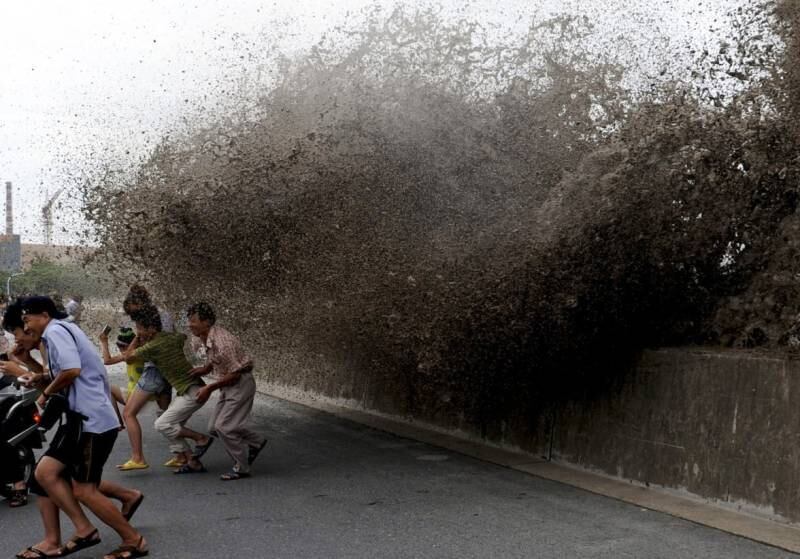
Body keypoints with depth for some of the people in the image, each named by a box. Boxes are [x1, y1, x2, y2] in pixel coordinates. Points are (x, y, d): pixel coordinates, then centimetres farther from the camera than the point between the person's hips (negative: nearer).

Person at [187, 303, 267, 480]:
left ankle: (241, 468, 4)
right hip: (228, 386, 10)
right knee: (214, 427, 10)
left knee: (223, 427, -11)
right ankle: (256, 442, 27)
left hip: (241, 384, -10)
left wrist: (209, 388, -19)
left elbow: (235, 373, -23)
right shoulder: (206, 338, 4)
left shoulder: (222, 342, -27)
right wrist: (203, 369, 0)